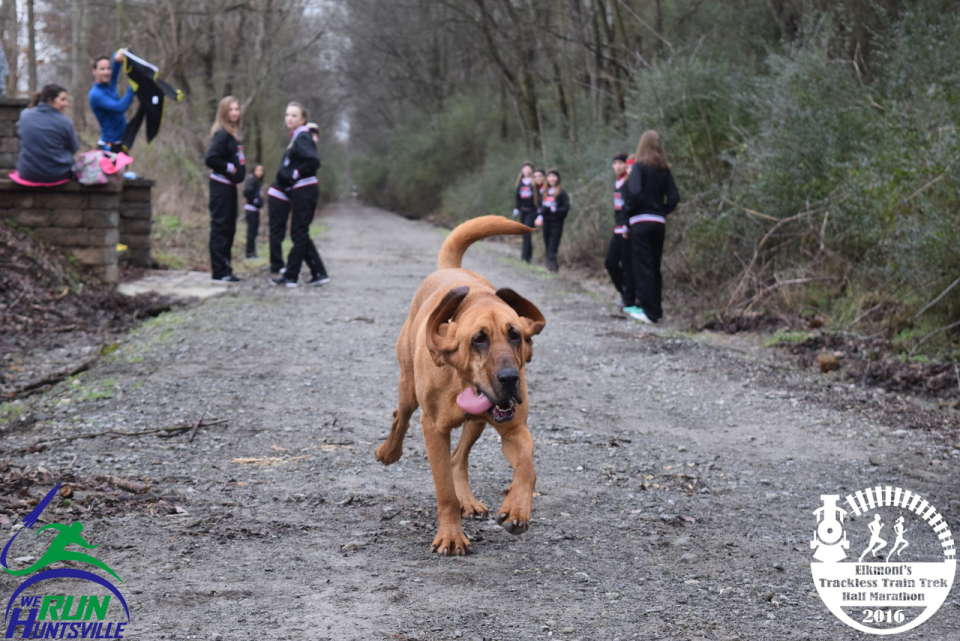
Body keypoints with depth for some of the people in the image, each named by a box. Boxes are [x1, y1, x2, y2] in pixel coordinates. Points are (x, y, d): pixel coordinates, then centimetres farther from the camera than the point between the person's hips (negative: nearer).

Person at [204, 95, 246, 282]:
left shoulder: (233, 134, 13)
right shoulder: (222, 134, -14)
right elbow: (210, 159, -22)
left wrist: (239, 171, 4)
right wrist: (230, 168, -15)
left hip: (230, 186, 9)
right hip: (221, 185, -9)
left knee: (229, 228, 12)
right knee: (220, 227, -6)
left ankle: (225, 270, 18)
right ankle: (219, 271, -3)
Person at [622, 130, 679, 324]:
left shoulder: (639, 167, -8)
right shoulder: (664, 170, 9)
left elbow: (635, 192, -20)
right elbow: (674, 197, 4)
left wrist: (629, 211, -5)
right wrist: (662, 211, 13)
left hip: (641, 222, -6)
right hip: (659, 223, 6)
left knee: (643, 266, -2)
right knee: (655, 266, 14)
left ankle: (650, 312, -4)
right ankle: (655, 308, 18)